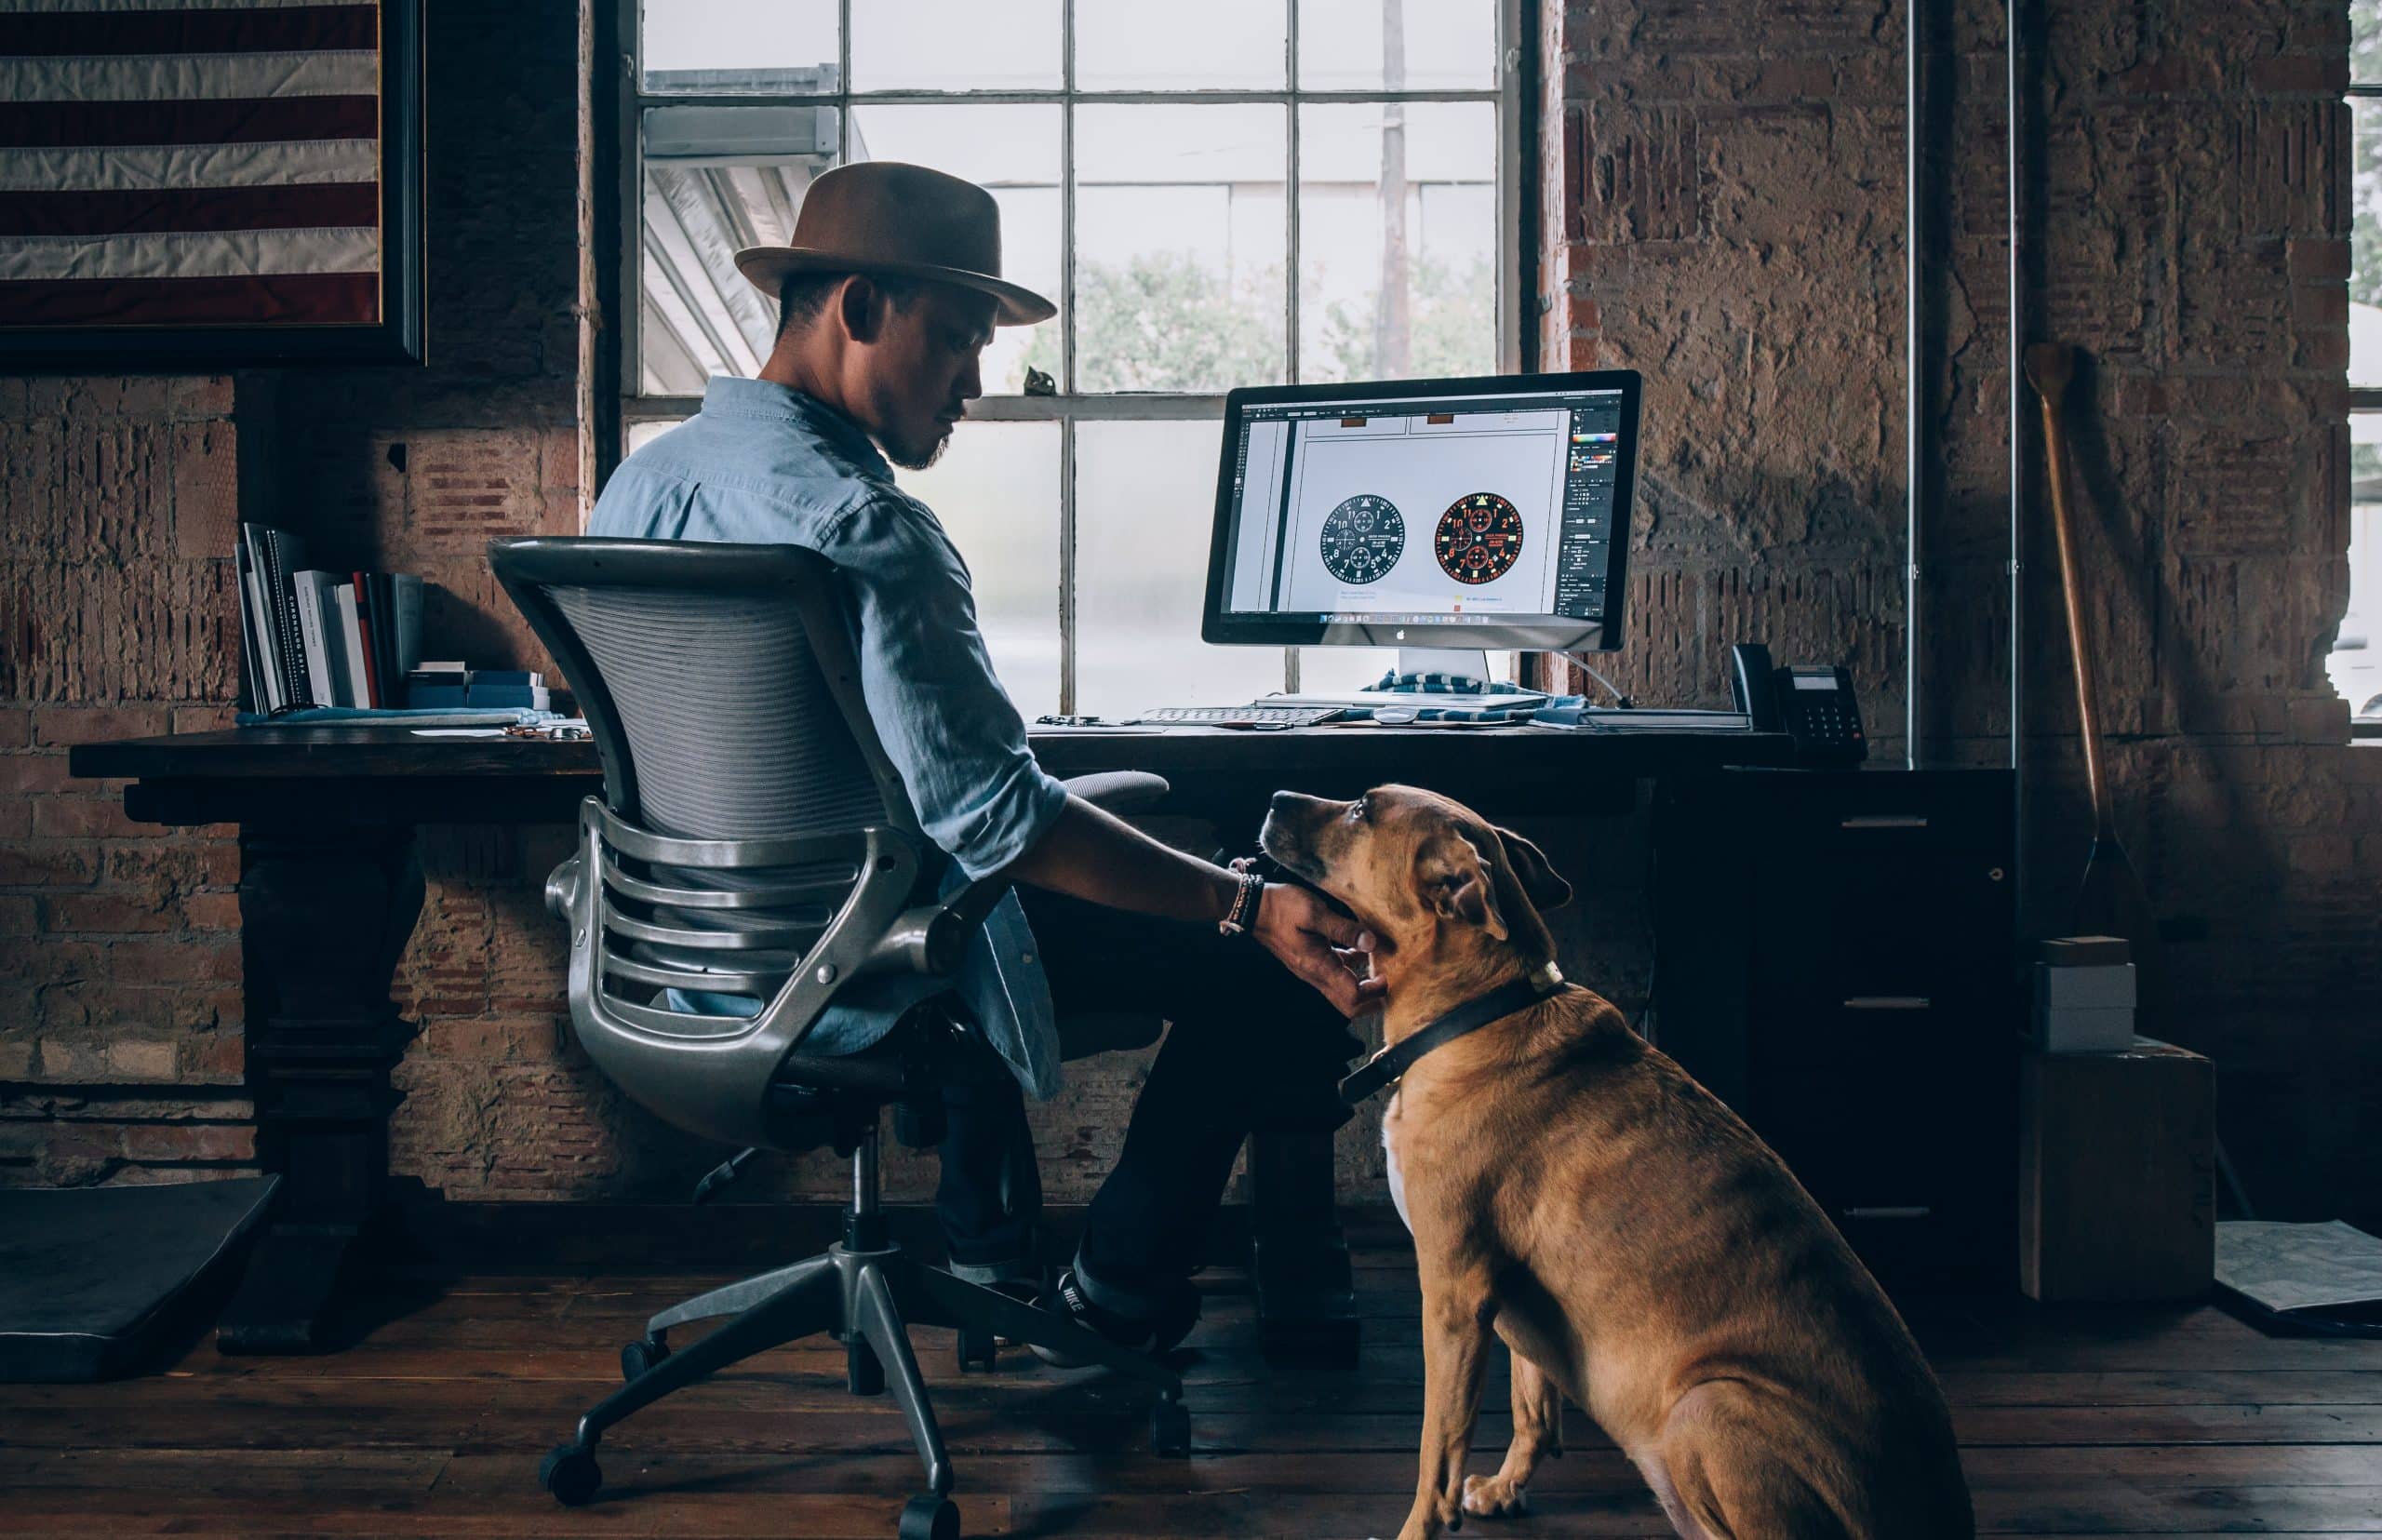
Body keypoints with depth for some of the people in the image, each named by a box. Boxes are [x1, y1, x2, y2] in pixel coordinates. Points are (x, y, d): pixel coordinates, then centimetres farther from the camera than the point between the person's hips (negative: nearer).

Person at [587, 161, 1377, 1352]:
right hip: (858, 978, -9)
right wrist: (1252, 907, -27)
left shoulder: (639, 481, 2)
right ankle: (1114, 1305, 16)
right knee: (1254, 968, 1)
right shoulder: (864, 527, -26)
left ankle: (986, 1242, 41)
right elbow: (991, 814, -30)